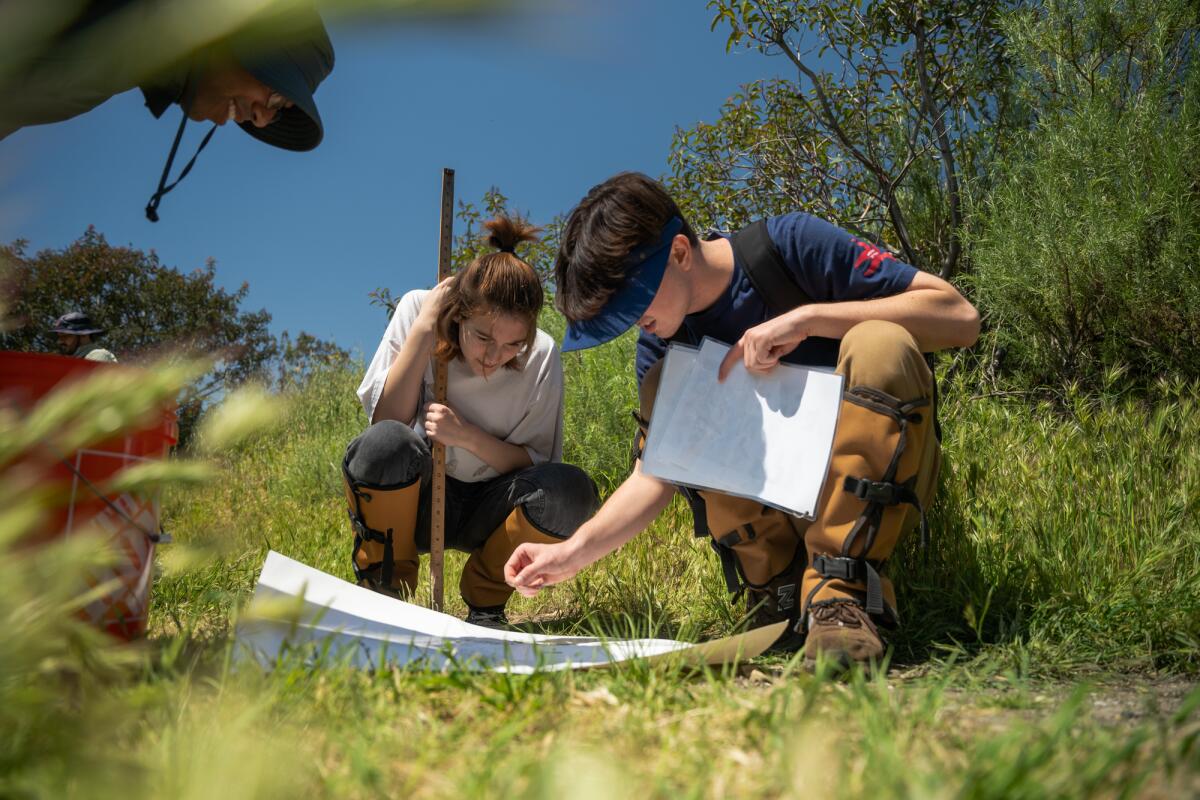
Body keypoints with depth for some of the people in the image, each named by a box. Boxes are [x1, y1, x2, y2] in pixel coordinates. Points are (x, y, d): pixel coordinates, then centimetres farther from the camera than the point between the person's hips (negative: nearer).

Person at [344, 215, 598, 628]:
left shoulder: (541, 356, -13)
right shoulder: (417, 309, -13)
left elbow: (538, 465, -8)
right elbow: (386, 420, -19)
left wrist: (469, 437, -25)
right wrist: (424, 328, -25)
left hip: (488, 510, 1)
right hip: (415, 498, -1)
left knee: (571, 489, -30)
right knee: (386, 442, -35)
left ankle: (485, 603, -4)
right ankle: (384, 592, -11)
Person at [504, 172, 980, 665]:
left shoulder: (791, 245, -16)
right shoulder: (660, 346, -2)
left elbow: (961, 317, -20)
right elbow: (656, 474, -2)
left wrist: (806, 318, -28)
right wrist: (576, 550, -17)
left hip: (883, 477, -4)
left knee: (878, 344, -31)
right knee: (662, 386, -15)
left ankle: (841, 594, -30)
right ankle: (784, 593, -15)